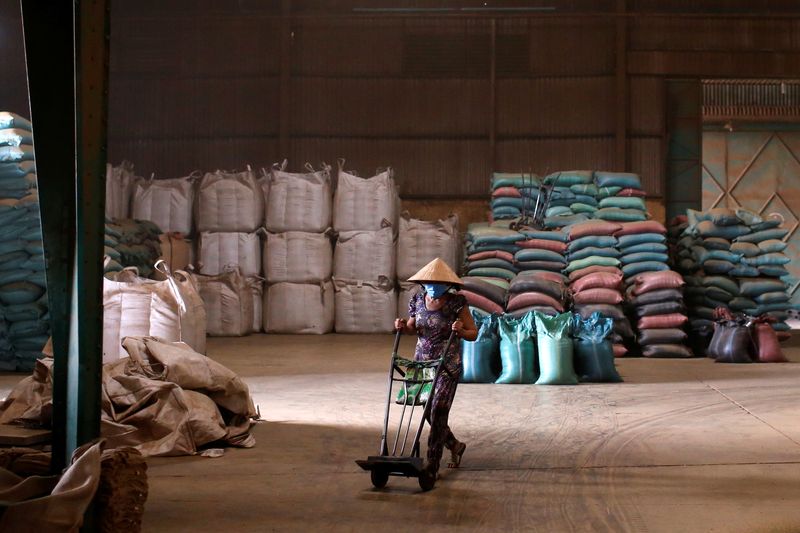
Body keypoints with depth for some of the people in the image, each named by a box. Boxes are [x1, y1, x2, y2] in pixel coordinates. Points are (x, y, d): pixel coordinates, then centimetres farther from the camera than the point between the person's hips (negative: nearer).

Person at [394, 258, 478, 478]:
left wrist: (460, 331, -25)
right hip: (422, 361, 5)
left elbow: (473, 334, -5)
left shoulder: (457, 303, -10)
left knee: (438, 412, -12)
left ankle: (432, 465, -8)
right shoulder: (417, 300, 3)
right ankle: (455, 445, 35)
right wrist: (402, 326, -4)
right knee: (428, 411, 10)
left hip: (448, 365, -5)